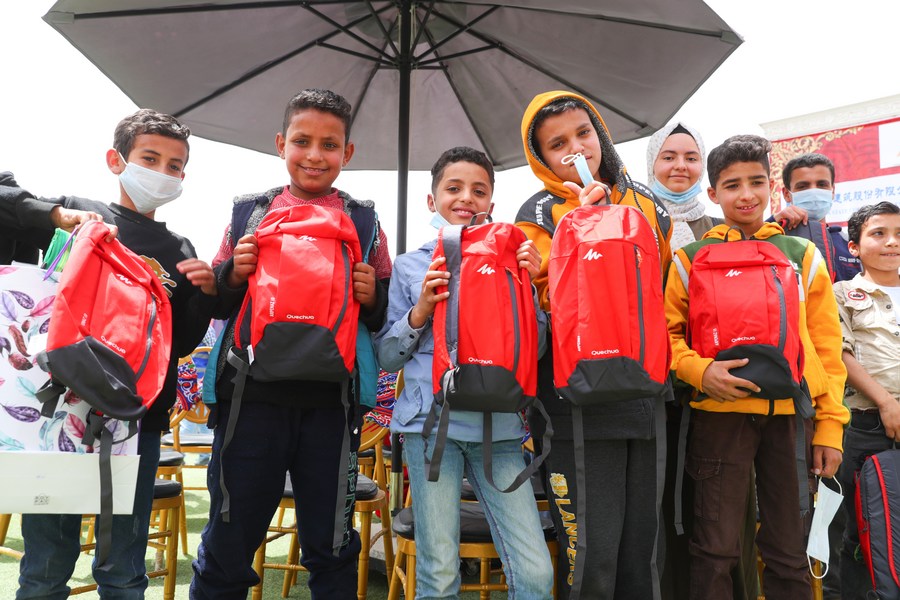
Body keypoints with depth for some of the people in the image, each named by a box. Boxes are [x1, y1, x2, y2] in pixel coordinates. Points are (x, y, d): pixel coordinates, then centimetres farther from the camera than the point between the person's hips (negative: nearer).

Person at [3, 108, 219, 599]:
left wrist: (207, 293, -5)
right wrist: (55, 214, -17)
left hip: (139, 418, 2)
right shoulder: (79, 214, 5)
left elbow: (182, 342, 11)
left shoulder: (179, 253, 12)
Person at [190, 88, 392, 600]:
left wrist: (372, 296, -12)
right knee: (228, 543, 13)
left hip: (330, 401, 0)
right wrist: (234, 273, -9)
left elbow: (386, 318, 9)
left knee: (332, 548, 14)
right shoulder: (250, 213, 7)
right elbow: (215, 303, 11)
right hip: (253, 395, 1)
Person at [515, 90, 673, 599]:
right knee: (592, 558, 1)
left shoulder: (646, 203, 12)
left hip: (645, 398, 4)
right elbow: (551, 303, -13)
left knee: (642, 552, 15)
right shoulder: (540, 215, 0)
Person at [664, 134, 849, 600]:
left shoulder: (803, 256, 11)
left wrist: (830, 424, 3)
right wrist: (700, 370, -18)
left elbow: (826, 346, 9)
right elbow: (667, 333, 1)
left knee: (790, 550, 12)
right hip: (720, 412, -2)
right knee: (716, 547, 5)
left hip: (791, 414, 2)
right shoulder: (690, 259, 5)